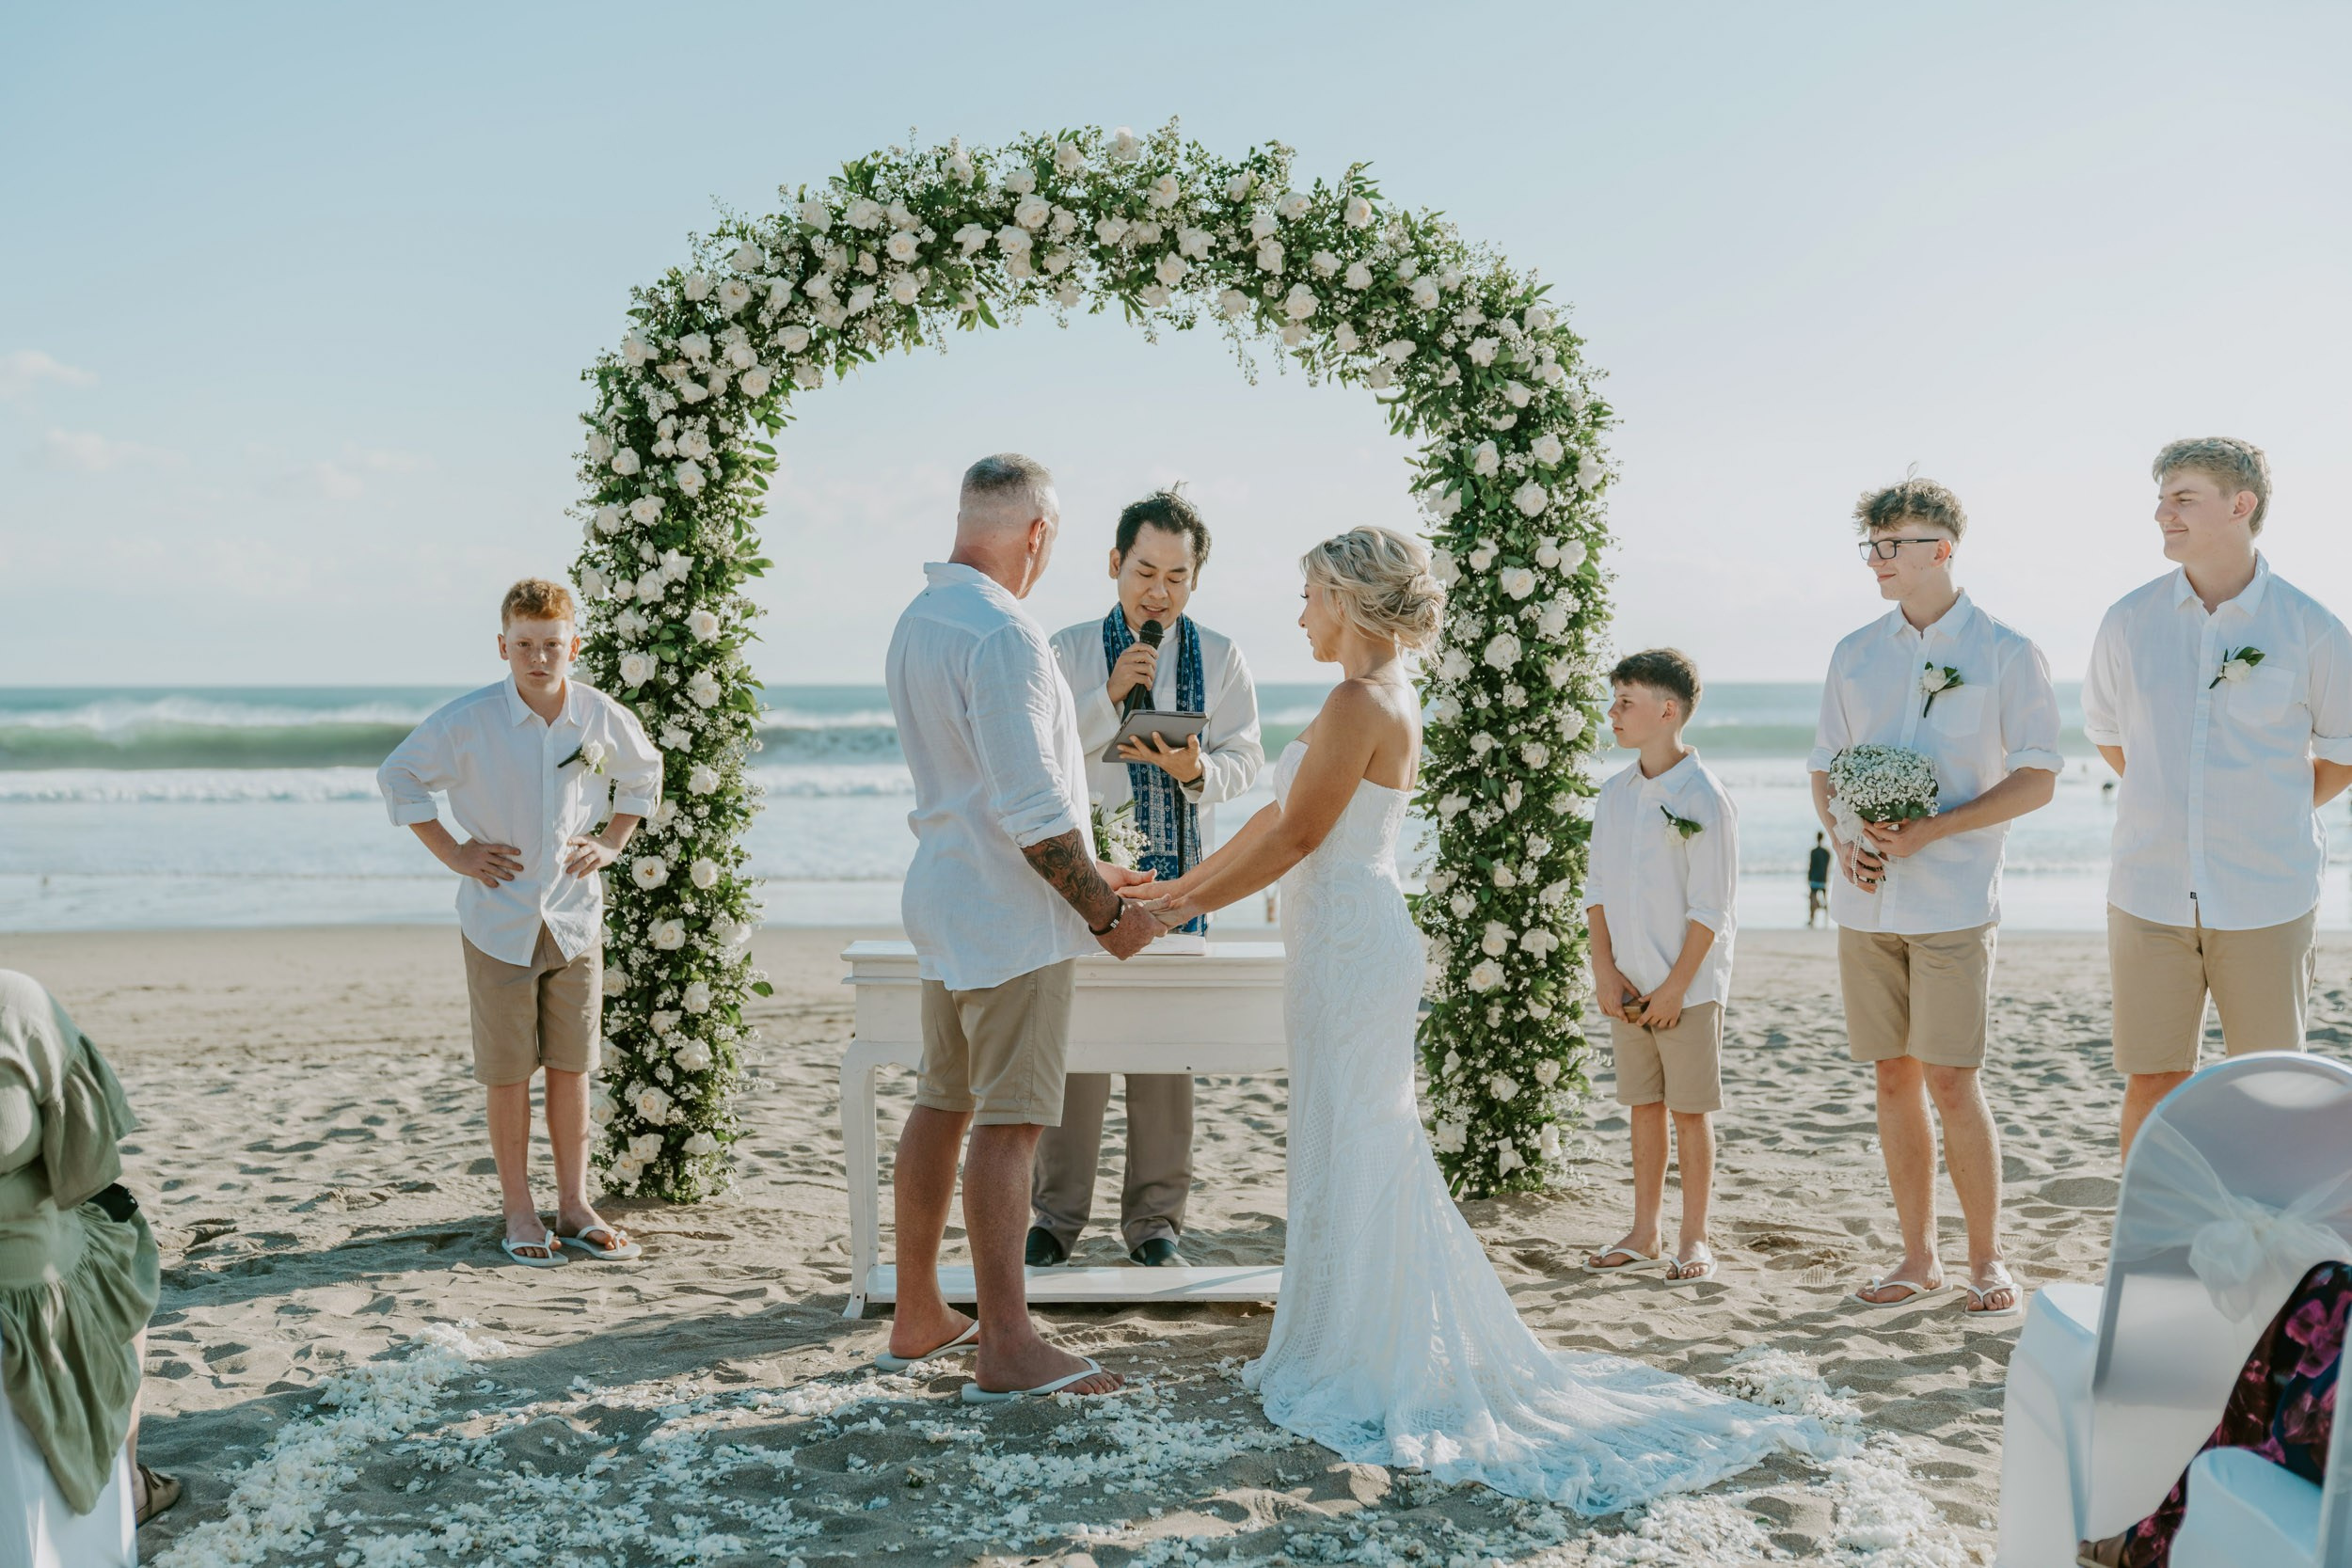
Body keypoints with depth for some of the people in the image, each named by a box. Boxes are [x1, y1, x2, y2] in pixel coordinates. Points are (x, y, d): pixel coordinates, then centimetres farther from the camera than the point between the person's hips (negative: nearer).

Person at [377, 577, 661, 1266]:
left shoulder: (604, 718, -3)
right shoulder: (467, 721, -11)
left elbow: (644, 772, 18)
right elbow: (398, 775, 1)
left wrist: (611, 842, 7)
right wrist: (452, 853, -3)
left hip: (574, 915, 2)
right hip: (500, 919, -2)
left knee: (571, 1065, 8)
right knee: (508, 1072, 4)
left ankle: (574, 1208, 18)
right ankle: (520, 1212, 15)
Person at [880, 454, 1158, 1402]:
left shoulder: (916, 622, 12)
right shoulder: (1000, 632, -18)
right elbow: (1029, 805, -22)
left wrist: (1084, 872, 21)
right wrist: (1105, 909, -12)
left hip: (945, 892, 10)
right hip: (1008, 909, -10)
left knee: (942, 1103, 14)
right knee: (1009, 1120, -6)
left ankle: (918, 1317, 23)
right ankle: (1006, 1348, -2)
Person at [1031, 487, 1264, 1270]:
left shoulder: (1219, 657, 8)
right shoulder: (1070, 649, 4)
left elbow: (1246, 757, 5)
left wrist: (1197, 770, -16)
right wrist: (1109, 697, -15)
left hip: (1177, 875, 1)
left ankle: (1154, 1218, 13)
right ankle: (1058, 1213, 11)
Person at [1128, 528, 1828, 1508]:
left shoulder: (1359, 702, -15)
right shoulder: (1384, 697, 15)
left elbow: (1297, 837, -16)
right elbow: (1281, 816, 19)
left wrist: (1187, 909, -7)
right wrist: (1184, 884, 22)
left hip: (1352, 943, -10)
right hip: (1352, 939, 10)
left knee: (1351, 1152, -2)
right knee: (1361, 1152, 14)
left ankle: (1369, 1376, 7)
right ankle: (1370, 1355, 23)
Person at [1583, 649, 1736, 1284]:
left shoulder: (1704, 798, -11)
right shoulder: (1614, 795, 7)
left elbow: (1710, 907, -12)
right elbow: (1598, 890, 10)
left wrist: (1676, 986, -14)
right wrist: (1605, 970, 0)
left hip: (1688, 989, -5)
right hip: (1628, 988, 5)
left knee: (1690, 1110, 1)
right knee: (1643, 1106, 11)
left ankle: (1693, 1239, 12)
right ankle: (1645, 1235, 20)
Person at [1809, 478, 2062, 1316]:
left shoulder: (2006, 653, -1)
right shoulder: (1854, 655, 12)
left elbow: (2037, 780, -4)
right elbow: (1825, 768, 17)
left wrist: (1930, 831, -15)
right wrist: (1843, 838, -4)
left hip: (1953, 900, -4)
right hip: (1867, 901, 5)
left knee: (1952, 1083, -6)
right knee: (1894, 1079, 8)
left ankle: (1986, 1260, 8)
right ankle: (1918, 1257, 18)